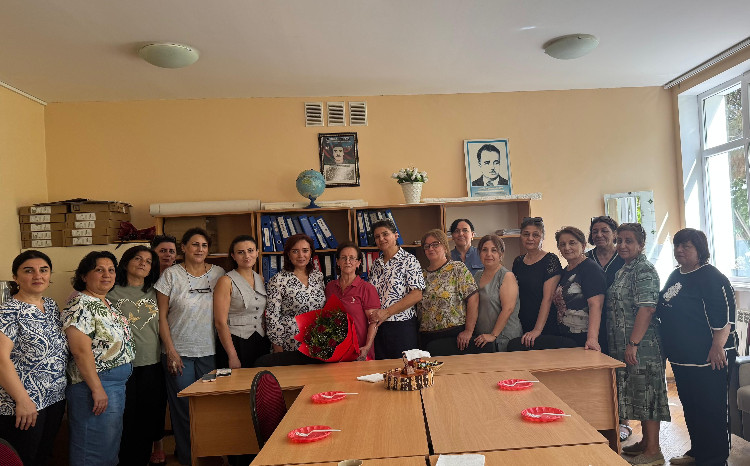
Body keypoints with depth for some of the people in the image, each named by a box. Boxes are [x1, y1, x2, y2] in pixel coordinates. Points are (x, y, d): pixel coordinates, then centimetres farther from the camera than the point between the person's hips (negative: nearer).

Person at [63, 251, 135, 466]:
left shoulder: (106, 303, 12)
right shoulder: (80, 305, -16)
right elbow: (81, 350, -23)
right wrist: (97, 389, -24)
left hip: (118, 383, 10)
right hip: (95, 384, -10)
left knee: (112, 445, 19)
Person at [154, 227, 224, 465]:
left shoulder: (218, 273, 4)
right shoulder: (171, 275, -2)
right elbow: (162, 316, -1)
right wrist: (170, 351, -7)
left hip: (210, 352, 2)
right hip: (179, 353, -2)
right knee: (183, 409, 3)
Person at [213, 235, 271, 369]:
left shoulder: (261, 279, 10)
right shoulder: (226, 281, -7)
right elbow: (220, 323, -12)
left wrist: (271, 343, 7)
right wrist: (233, 356, -16)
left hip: (261, 343, 5)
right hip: (234, 343, -5)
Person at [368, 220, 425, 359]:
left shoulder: (409, 260, -5)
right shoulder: (376, 264, 13)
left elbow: (416, 295, -13)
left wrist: (386, 312, -16)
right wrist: (370, 313, -3)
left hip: (402, 326, -5)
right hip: (377, 327, 5)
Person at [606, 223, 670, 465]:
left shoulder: (644, 269, -13)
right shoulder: (623, 270, 15)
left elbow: (647, 308, -21)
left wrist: (633, 343, -24)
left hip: (642, 345, -9)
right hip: (622, 345, 9)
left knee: (646, 391, -2)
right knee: (636, 391, 16)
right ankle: (645, 441, 28)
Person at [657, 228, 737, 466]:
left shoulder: (711, 277, -14)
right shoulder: (675, 275, 14)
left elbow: (725, 314, -21)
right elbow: (663, 310, 23)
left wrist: (717, 347, -26)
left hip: (707, 358, -9)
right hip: (681, 357, 9)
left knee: (710, 409, 0)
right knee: (690, 407, 18)